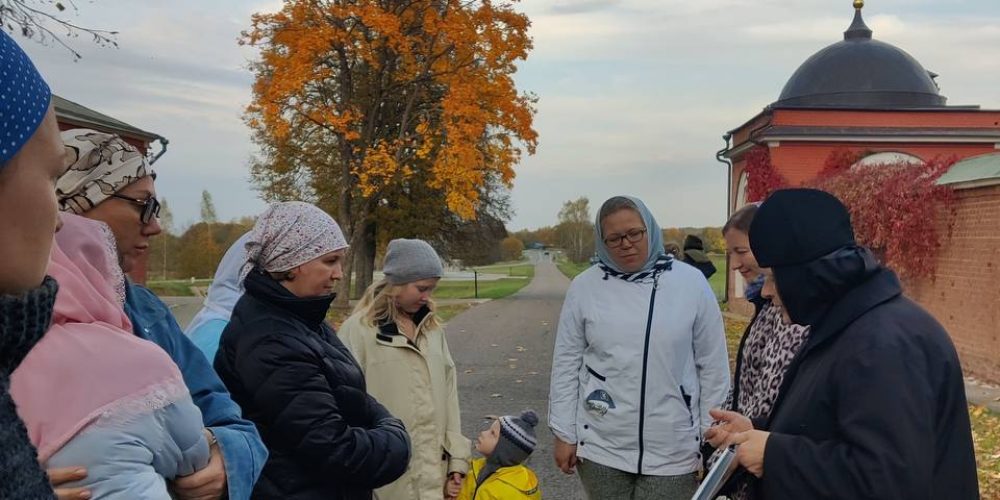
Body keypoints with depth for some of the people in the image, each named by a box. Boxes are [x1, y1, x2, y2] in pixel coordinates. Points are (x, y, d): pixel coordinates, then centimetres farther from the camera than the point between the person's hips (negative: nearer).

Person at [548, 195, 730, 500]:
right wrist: (564, 433, 3)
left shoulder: (691, 283, -5)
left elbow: (713, 367, 0)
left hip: (673, 453, -1)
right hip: (601, 448, 1)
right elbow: (566, 364, 3)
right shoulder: (584, 287, -3)